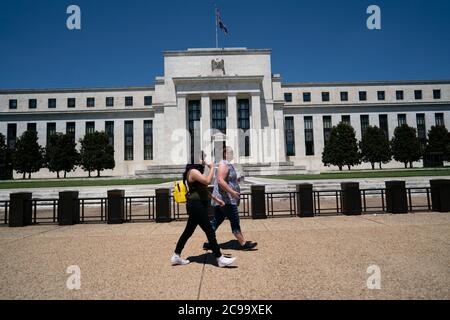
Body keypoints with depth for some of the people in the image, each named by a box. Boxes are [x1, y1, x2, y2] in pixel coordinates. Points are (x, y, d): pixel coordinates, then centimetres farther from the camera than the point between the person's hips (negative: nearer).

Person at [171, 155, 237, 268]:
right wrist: (212, 168, -13)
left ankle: (176, 256, 25)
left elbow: (204, 189, 24)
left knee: (188, 232, 15)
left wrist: (215, 199, 22)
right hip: (196, 205, -11)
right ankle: (220, 259, 4)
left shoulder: (197, 172, 17)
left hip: (198, 206, 11)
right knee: (210, 232, -5)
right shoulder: (193, 171, -15)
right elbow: (208, 181, -28)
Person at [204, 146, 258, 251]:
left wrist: (237, 180, 16)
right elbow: (220, 181, -25)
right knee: (235, 222, -2)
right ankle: (243, 244, 7)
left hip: (221, 199, 10)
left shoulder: (228, 165, 18)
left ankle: (208, 243, 16)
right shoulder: (224, 165, -14)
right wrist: (232, 192, -27)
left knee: (216, 221, 11)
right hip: (226, 199, -10)